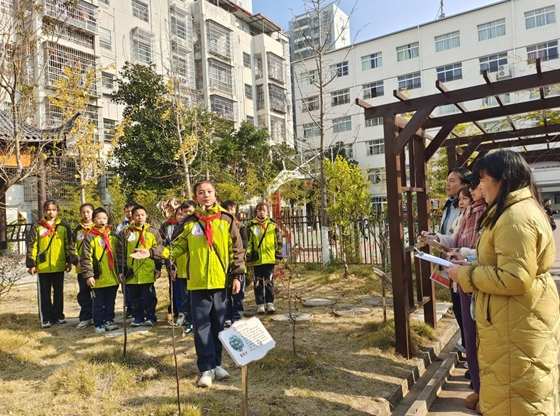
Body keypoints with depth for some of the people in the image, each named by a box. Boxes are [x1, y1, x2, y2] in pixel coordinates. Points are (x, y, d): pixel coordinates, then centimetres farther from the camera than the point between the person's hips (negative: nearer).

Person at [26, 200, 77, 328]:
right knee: (44, 294, 6)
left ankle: (58, 316, 22)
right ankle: (46, 319, 15)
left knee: (58, 292, 11)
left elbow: (69, 245, 5)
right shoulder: (37, 227, 2)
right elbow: (31, 246, 0)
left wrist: (70, 261, 0)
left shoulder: (64, 227, 4)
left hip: (59, 266, 1)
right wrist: (31, 264, -5)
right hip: (43, 266, -1)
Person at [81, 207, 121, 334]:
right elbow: (86, 258, -10)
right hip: (98, 277, -4)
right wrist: (88, 275, -15)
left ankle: (109, 321, 26)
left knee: (111, 302, 13)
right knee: (99, 303, 6)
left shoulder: (113, 236, 9)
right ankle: (98, 324, 18)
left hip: (113, 277, 4)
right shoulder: (90, 237, -6)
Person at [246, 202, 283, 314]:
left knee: (269, 282, 4)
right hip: (256, 259, 0)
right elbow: (248, 242, 5)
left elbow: (278, 241, 9)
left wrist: (278, 254, 4)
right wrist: (248, 255, -2)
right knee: (258, 283, 5)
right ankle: (260, 305, 13)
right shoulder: (251, 226, 5)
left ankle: (270, 303, 14)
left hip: (269, 258, 0)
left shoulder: (273, 226, 7)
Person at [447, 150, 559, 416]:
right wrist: (470, 265, 9)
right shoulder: (517, 210, 12)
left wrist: (465, 274, -17)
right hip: (516, 318, 11)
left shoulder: (516, 217, -24)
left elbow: (514, 279, -28)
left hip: (517, 323, -11)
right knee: (511, 390, 22)